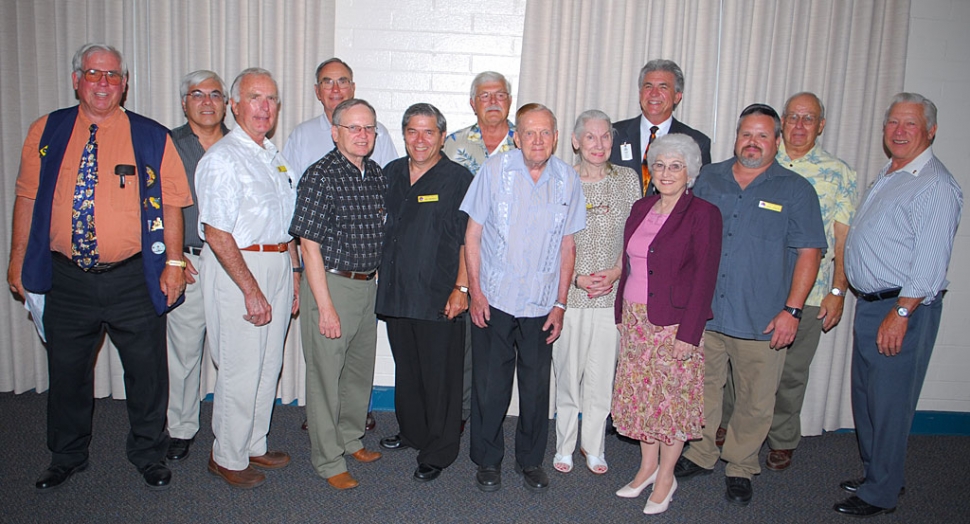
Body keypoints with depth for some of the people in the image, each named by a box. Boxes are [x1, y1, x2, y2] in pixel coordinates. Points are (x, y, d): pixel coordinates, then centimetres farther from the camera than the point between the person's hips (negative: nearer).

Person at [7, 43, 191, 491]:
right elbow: (27, 198, 9)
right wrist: (18, 260, 6)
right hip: (66, 279, 2)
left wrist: (173, 261, -8)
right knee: (66, 372, 15)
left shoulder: (151, 137, 0)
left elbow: (171, 202, -2)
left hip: (133, 280, -2)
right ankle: (66, 457, 36)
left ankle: (149, 455, 27)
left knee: (146, 372, 6)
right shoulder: (47, 132, 6)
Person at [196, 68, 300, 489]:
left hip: (278, 265, 8)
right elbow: (216, 234, -18)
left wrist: (293, 271, 14)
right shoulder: (223, 158, -13)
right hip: (237, 268, -8)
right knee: (241, 369, 0)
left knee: (269, 366, 15)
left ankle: (254, 445, 31)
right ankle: (228, 458, 19)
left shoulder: (274, 156, 14)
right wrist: (252, 291, -19)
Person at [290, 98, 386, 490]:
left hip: (369, 285, 7)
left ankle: (350, 439, 38)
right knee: (326, 373, 4)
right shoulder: (321, 175, -14)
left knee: (361, 369, 18)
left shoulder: (377, 175, 6)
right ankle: (328, 459, 20)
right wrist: (326, 307, -17)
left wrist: (377, 286, 13)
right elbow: (310, 246, -16)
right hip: (331, 283, -7)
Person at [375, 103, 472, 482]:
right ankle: (411, 431, 37)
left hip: (439, 298, -5)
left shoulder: (458, 179, -5)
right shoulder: (391, 174, 11)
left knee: (440, 376, 3)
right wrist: (381, 278, 15)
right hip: (396, 293, 6)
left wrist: (461, 287, -14)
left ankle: (438, 453, 16)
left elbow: (469, 241, -8)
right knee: (406, 370, 18)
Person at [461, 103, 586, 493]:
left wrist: (560, 304, 3)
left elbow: (567, 246, 5)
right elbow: (472, 234, -1)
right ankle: (488, 460, 27)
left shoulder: (568, 180, 0)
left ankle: (531, 460, 30)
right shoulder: (495, 170, -6)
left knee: (537, 386, 10)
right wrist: (475, 291, -6)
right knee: (490, 384, 7)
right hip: (493, 300, -1)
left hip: (541, 304, 2)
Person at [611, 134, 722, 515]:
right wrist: (622, 312, 10)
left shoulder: (703, 214, -9)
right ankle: (648, 466, 31)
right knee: (640, 394, 13)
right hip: (634, 318, 6)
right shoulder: (641, 209, 10)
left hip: (674, 323, -6)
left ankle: (665, 478, 20)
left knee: (673, 398, 4)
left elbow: (704, 277, -13)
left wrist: (689, 334, -17)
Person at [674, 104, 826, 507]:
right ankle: (700, 455, 32)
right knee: (703, 389, 13)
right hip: (703, 312, 3)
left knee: (755, 402, 8)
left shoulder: (796, 190, -1)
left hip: (761, 322, -2)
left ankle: (740, 468, 27)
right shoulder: (709, 179, 8)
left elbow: (808, 253, -4)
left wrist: (792, 310, -11)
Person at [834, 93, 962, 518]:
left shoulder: (936, 186, -14)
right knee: (865, 395, 16)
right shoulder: (887, 176, 16)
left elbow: (930, 263, -20)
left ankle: (880, 494, 13)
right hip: (870, 303, 9)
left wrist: (900, 314, -22)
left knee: (889, 403, 0)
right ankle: (875, 474, 32)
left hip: (904, 308, -9)